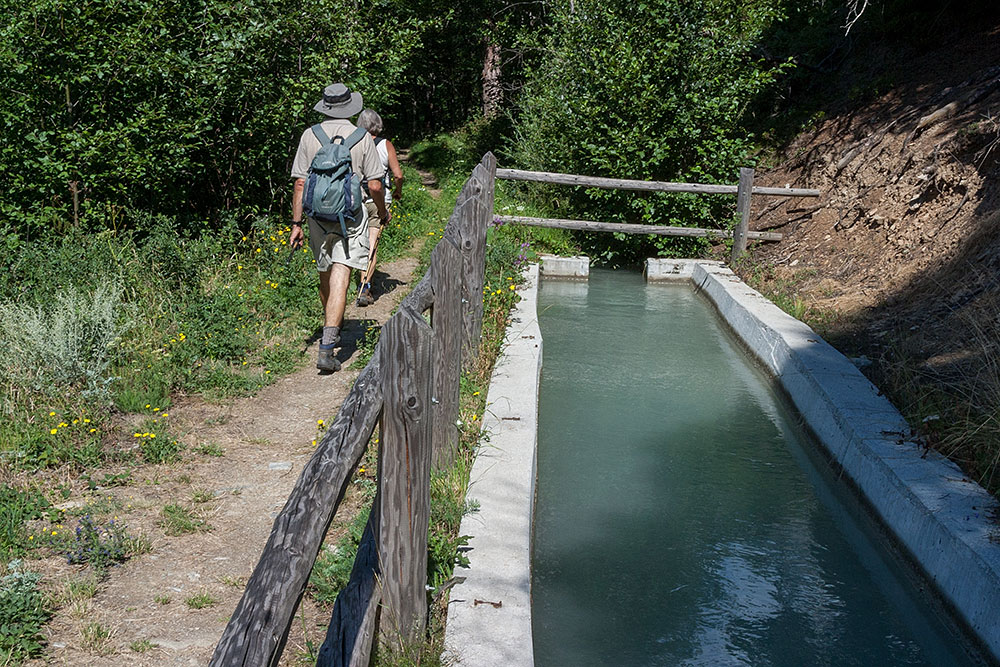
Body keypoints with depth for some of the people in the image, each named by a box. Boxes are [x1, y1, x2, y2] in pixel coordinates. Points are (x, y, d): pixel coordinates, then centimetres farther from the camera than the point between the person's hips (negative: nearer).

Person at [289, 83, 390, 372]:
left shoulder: (309, 136, 1)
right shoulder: (362, 138, -3)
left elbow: (300, 183, -1)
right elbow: (374, 185, -2)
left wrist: (296, 223, 4)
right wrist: (383, 212, 16)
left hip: (318, 215, 3)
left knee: (325, 275, 20)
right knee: (340, 279, -8)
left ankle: (332, 330, 40)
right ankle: (327, 347, -17)